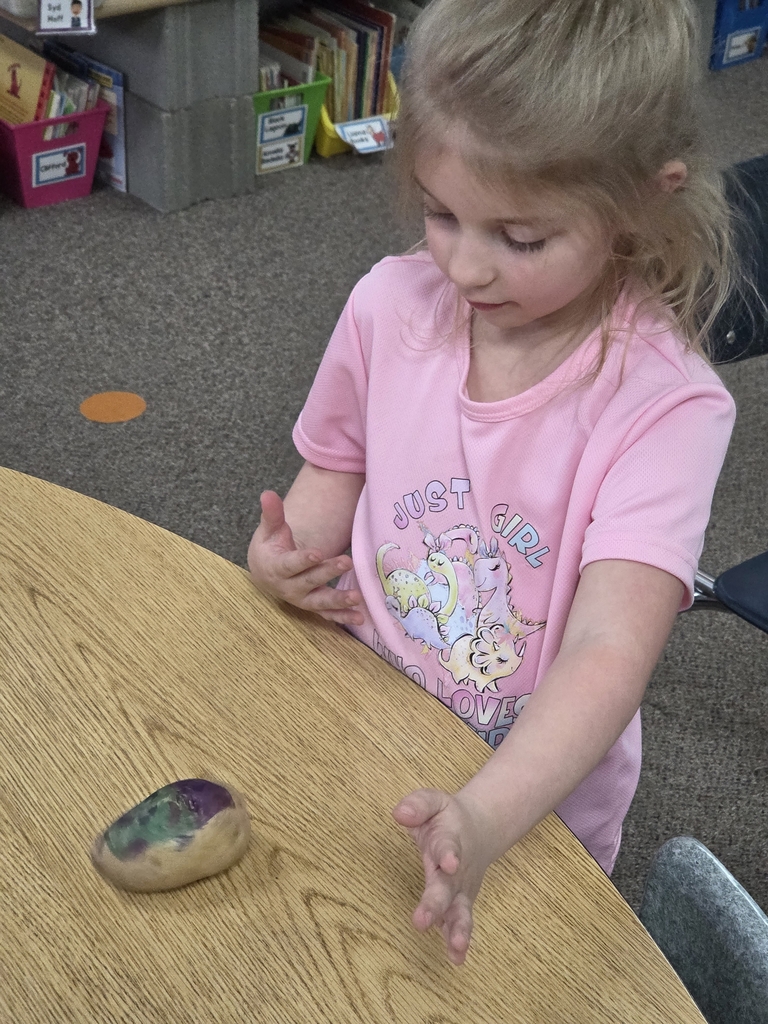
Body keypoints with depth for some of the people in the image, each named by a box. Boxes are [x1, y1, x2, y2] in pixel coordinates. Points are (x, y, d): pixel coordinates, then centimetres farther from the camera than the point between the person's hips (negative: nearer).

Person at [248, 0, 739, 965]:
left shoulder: (664, 402, -27)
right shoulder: (391, 305, -14)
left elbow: (609, 652, -33)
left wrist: (484, 821, -47)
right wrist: (288, 554, -18)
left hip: (538, 788, -3)